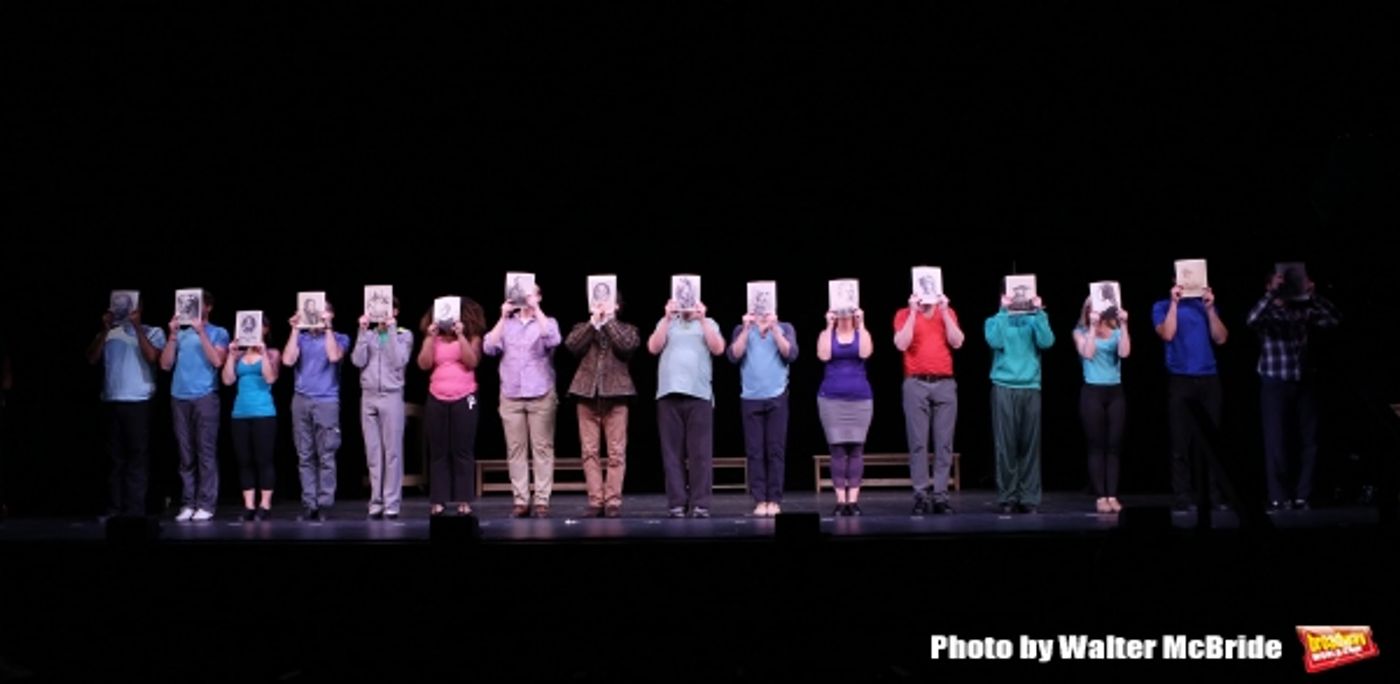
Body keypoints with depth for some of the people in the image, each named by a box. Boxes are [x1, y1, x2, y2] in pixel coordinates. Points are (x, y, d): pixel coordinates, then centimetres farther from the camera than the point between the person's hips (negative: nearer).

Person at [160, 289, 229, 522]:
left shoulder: (218, 333, 8)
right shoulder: (181, 334, 17)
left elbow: (217, 361, -8)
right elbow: (165, 364, 10)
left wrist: (201, 332, -9)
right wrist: (173, 335, 0)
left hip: (205, 397, -4)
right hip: (179, 398, 4)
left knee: (206, 452, -7)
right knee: (186, 455, 2)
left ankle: (206, 505, -8)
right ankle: (187, 504, 3)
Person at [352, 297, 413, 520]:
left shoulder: (404, 335, 7)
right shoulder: (367, 334, 13)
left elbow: (399, 361, -8)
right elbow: (358, 361, 0)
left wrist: (391, 329, -7)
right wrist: (363, 331, -2)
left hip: (392, 396, -3)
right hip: (368, 397, 3)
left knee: (392, 452, -6)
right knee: (373, 453, 2)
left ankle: (392, 503, -6)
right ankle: (376, 502, 5)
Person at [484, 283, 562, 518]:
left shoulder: (546, 322, 9)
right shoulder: (506, 324, 14)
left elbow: (553, 340, -13)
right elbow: (489, 348, -1)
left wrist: (536, 309, -11)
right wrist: (504, 317, -3)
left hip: (541, 396, -2)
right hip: (510, 396, 2)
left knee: (542, 448, -3)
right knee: (515, 449, 0)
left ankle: (542, 500, -3)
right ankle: (520, 500, 2)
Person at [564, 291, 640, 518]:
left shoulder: (627, 329, 13)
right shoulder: (583, 328, 17)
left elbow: (627, 345, -9)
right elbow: (572, 344, -3)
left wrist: (608, 321, -2)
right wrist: (593, 321, -3)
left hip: (615, 394, -2)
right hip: (587, 393, 2)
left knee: (616, 452, -4)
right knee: (590, 451, -1)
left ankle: (613, 501, -2)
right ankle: (595, 501, 2)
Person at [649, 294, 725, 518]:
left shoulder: (708, 324, 15)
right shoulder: (666, 323, 17)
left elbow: (718, 348, -1)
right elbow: (653, 348, 2)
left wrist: (702, 319, -5)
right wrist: (667, 318, -4)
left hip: (699, 394, -1)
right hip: (669, 393, 1)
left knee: (700, 452, -6)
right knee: (673, 451, -1)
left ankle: (700, 504, -6)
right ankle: (676, 503, 0)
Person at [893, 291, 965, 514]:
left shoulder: (948, 313, 12)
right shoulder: (904, 315, 6)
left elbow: (957, 342, -2)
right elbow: (901, 344, -10)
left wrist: (944, 311, -6)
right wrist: (914, 312, -10)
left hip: (945, 384, 2)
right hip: (916, 384, -2)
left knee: (944, 442, -1)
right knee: (918, 441, -5)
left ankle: (940, 496, 1)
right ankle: (921, 495, -3)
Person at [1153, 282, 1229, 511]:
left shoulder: (1206, 306, 15)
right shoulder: (1163, 307, 7)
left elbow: (1221, 338, 4)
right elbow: (1167, 334, -10)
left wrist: (1210, 308, -3)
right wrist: (1174, 303, -10)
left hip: (1209, 380, 3)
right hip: (1180, 380, -3)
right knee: (1181, 441, -4)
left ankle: (1215, 495, 2)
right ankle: (1182, 497, -4)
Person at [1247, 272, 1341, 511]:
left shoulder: (1303, 310, 6)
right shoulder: (1266, 313, -3)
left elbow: (1334, 319, -3)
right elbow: (1251, 320, -26)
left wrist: (1314, 296, -12)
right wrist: (1271, 294, -27)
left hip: (1304, 383, 4)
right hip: (1275, 385, -4)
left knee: (1309, 442, 5)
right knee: (1276, 443, -1)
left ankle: (1302, 496, 12)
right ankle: (1278, 498, 4)